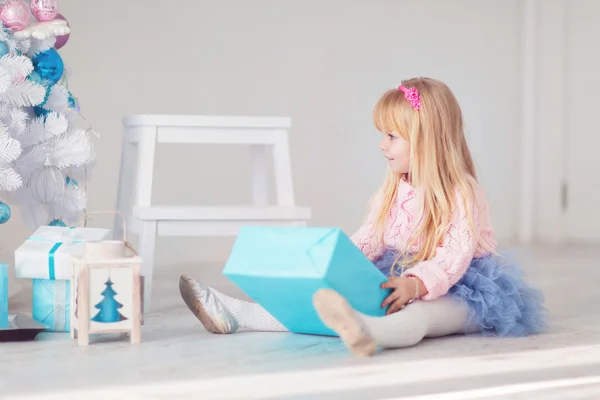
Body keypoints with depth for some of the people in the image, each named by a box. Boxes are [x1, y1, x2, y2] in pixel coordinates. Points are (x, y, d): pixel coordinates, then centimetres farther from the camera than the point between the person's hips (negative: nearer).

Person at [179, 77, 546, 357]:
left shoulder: (461, 193, -14)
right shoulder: (391, 192, 11)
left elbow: (455, 255, -26)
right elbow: (365, 242, 7)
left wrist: (415, 284, -42)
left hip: (453, 288, -8)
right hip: (397, 279, 8)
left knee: (420, 312, -42)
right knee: (327, 299, -8)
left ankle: (371, 331, -77)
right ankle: (234, 314, -13)